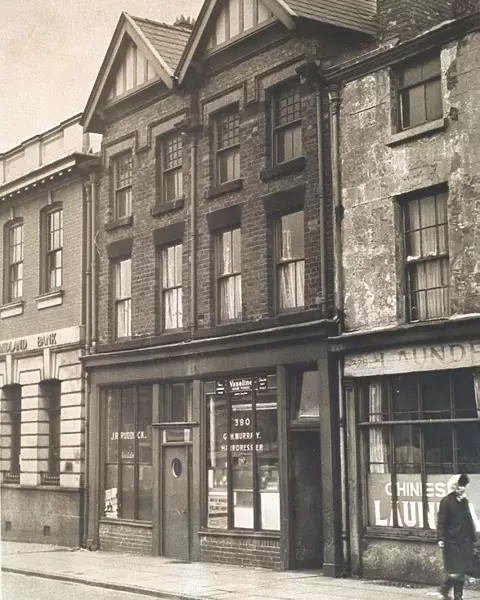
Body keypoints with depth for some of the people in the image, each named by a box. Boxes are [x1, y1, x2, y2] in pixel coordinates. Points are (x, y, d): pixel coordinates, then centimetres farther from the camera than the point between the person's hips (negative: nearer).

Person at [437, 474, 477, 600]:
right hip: (451, 541, -6)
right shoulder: (446, 501, -10)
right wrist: (441, 538, -17)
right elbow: (441, 521, -11)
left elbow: (469, 521, 14)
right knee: (454, 571, -7)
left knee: (462, 570, 8)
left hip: (464, 541, 6)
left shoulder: (464, 501, 9)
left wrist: (473, 538, 13)